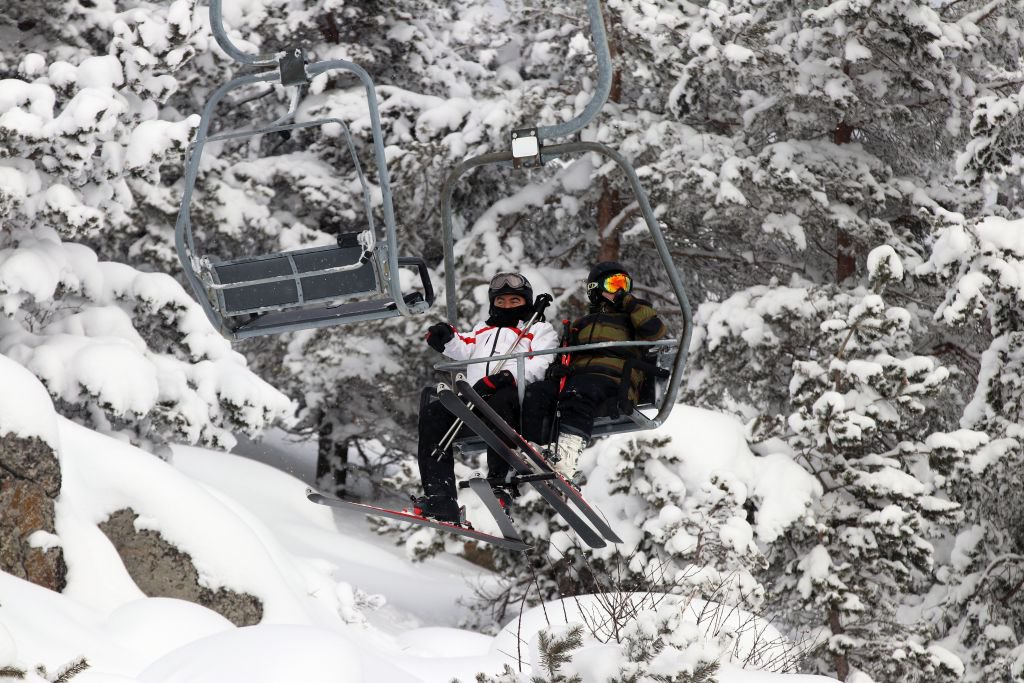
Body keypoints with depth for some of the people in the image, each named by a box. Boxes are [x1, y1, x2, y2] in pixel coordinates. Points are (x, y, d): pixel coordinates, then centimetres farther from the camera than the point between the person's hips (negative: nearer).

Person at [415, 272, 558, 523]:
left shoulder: (539, 329, 24)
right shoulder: (483, 330, 40)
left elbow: (539, 364, 3)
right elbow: (464, 350, 19)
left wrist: (505, 377, -16)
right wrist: (448, 338, -5)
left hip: (514, 399, -4)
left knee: (501, 399, -40)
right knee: (434, 412, -23)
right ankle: (439, 495, -31)